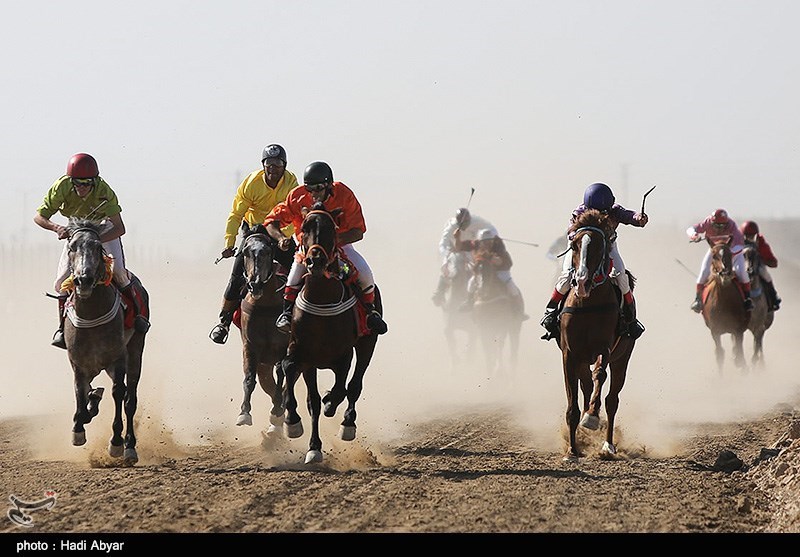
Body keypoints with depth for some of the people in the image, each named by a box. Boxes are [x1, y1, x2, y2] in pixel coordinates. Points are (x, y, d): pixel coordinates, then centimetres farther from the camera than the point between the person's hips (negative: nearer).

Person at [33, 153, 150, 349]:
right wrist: (56, 227, -44)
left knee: (117, 270, -19)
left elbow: (119, 228, -35)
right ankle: (62, 326, 4)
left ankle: (137, 313, 1)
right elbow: (39, 216, -22)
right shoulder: (61, 187, -30)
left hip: (104, 226, -2)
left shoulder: (104, 192, -35)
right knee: (63, 279, -9)